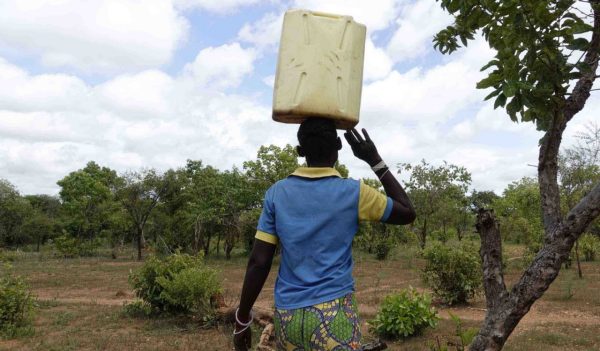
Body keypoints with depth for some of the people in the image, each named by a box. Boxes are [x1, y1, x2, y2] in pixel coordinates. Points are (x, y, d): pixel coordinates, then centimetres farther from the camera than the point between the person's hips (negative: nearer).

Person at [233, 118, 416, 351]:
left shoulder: (276, 194, 0)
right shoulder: (353, 192, -7)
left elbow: (258, 262, -2)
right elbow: (407, 213, 8)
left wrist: (242, 320, 8)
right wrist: (375, 161, 7)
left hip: (286, 316, 4)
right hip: (333, 314, -3)